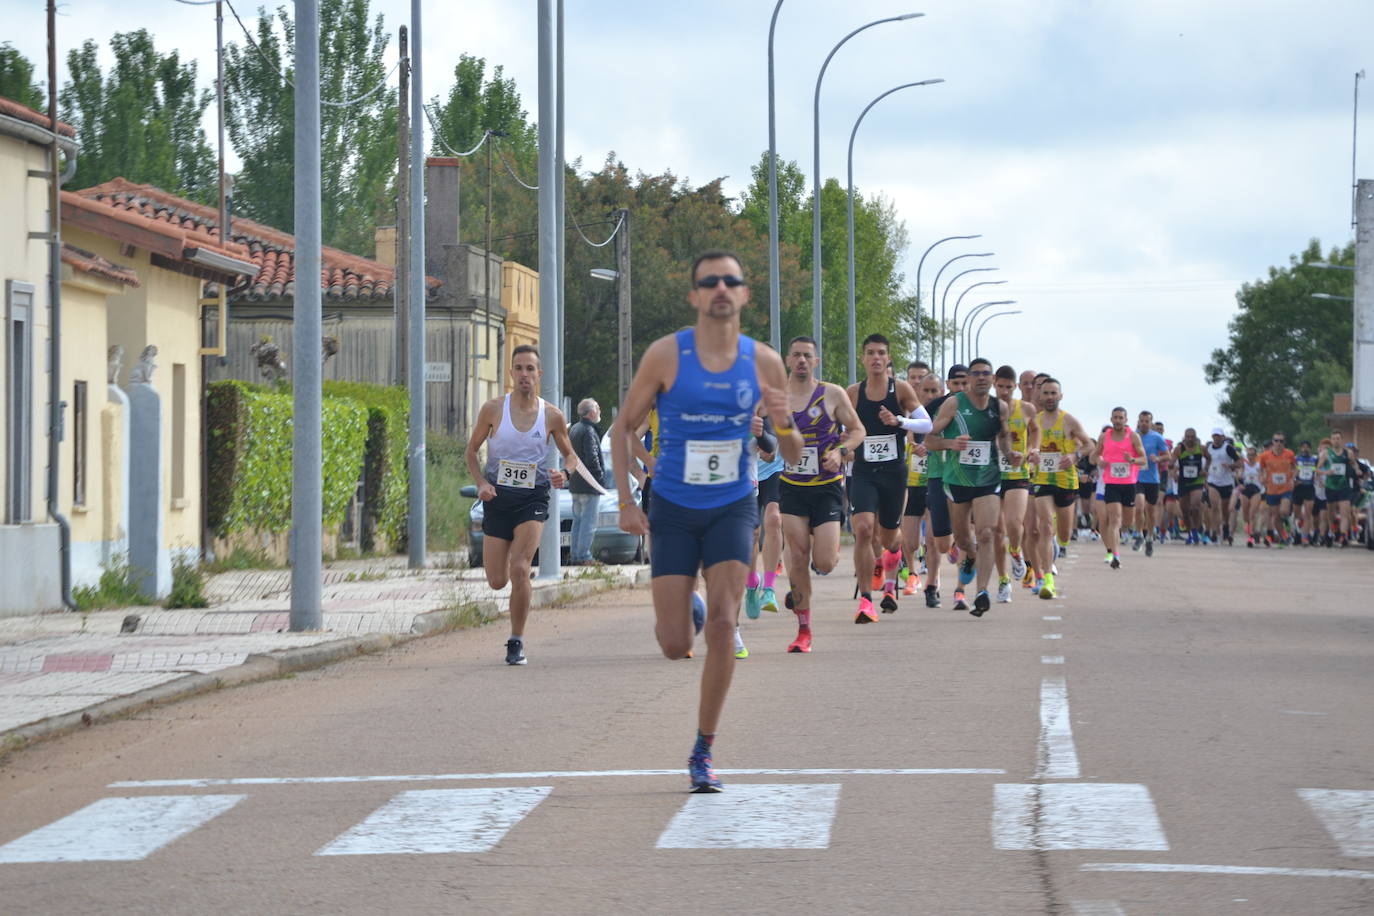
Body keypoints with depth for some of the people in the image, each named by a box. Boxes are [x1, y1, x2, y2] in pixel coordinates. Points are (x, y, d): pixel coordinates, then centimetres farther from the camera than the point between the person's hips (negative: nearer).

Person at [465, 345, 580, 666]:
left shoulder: (552, 416, -2)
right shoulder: (493, 409, -3)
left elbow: (570, 454, 13)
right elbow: (471, 451, 7)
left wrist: (564, 473, -10)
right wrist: (481, 482, -11)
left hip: (533, 498, -1)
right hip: (498, 496, 1)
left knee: (519, 570, -20)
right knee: (497, 581, 4)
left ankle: (517, 643, -5)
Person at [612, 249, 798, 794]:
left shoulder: (764, 362, -2)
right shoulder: (666, 355, -8)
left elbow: (793, 456, 5)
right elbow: (624, 427, 2)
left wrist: (784, 425, -18)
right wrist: (626, 502, -6)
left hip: (733, 508, 1)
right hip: (673, 510, -1)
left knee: (722, 625, -16)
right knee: (674, 646, -1)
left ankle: (703, 751, -4)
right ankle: (682, 613, 39)